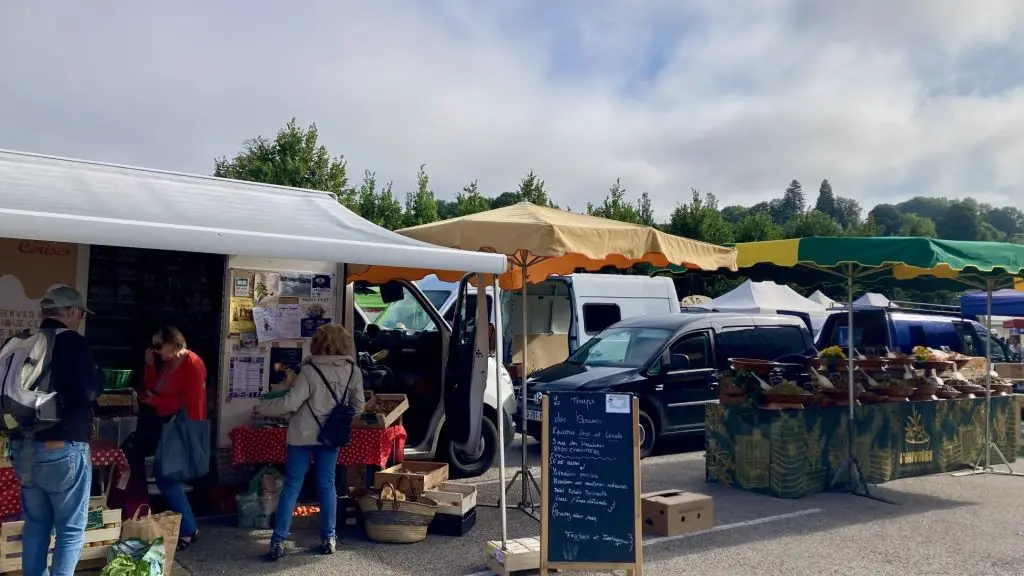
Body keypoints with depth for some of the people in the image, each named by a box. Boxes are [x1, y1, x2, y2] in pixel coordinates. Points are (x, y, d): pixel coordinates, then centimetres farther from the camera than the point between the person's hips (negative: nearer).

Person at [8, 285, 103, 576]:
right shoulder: (72, 342, -12)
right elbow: (90, 392, -17)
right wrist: (98, 376, 2)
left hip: (23, 447, 7)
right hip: (62, 449, -7)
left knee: (35, 524, 18)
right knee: (71, 528, 4)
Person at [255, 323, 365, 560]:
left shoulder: (310, 370, -15)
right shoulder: (354, 371, -3)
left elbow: (290, 403, -16)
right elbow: (358, 407, 4)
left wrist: (262, 408, -2)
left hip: (303, 435, -3)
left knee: (292, 486, 4)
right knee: (327, 485, 12)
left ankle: (278, 541, 6)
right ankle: (329, 538, 17)